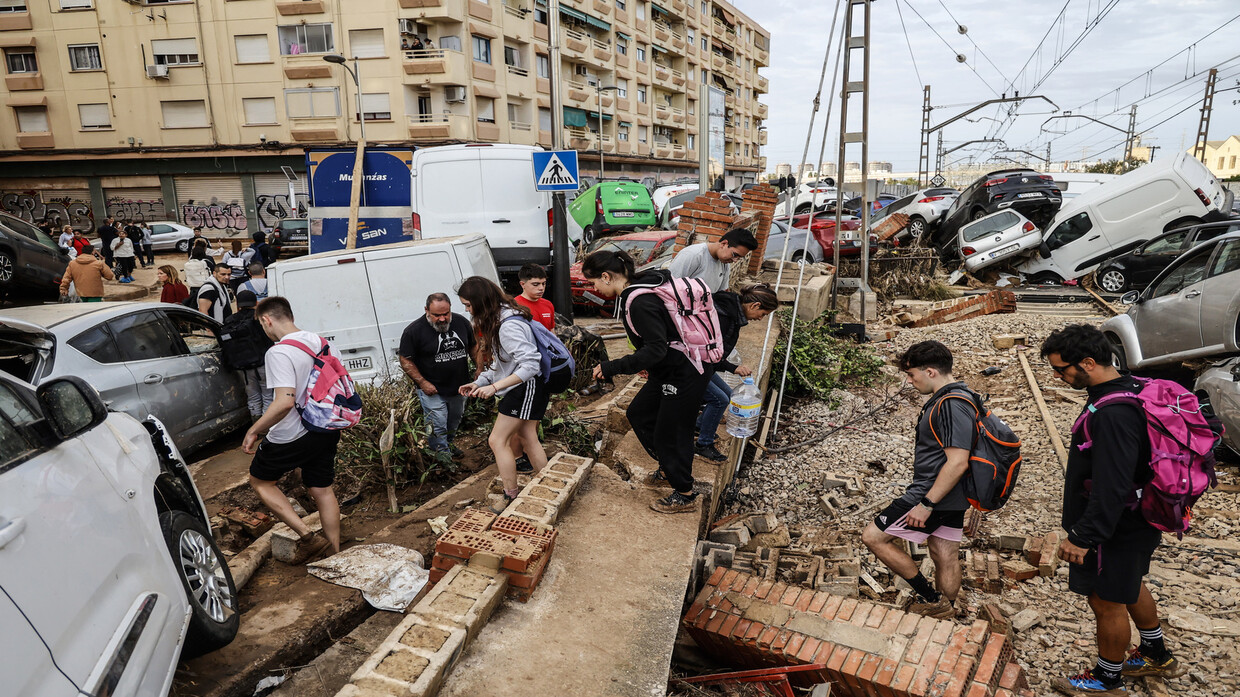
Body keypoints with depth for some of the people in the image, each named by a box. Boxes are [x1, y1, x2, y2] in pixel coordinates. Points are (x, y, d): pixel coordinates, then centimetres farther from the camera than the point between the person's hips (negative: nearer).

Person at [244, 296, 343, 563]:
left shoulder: (279, 353, -20)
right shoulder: (323, 344, 4)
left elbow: (285, 401, -29)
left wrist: (254, 430, -18)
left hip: (292, 437, -7)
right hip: (327, 432, 7)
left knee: (260, 481, 16)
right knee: (322, 490, 17)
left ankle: (307, 536, 6)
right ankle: (335, 552, 24)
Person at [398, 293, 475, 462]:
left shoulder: (461, 322, -2)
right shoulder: (414, 330, -16)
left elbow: (473, 347, 13)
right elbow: (406, 360, -11)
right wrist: (422, 383, -17)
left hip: (459, 387, 5)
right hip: (432, 390, -5)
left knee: (454, 421, 23)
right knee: (438, 426, -6)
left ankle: (448, 444, 46)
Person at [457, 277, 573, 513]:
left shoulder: (509, 325, -25)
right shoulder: (496, 319, 9)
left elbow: (529, 365, -28)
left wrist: (494, 387, -27)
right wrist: (478, 382, 6)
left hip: (528, 386, -10)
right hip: (524, 387, 10)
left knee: (497, 440, -5)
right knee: (528, 439, 15)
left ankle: (511, 497, 4)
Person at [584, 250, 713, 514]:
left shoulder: (640, 302, -27)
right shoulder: (632, 293, 4)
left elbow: (656, 349, -31)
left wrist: (613, 368, -30)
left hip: (685, 373, -10)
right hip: (668, 371, 10)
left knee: (670, 432, 3)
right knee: (638, 414, 19)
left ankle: (685, 495, 22)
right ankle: (670, 467, 35)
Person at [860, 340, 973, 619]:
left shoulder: (952, 405, -23)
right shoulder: (956, 397, 10)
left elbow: (957, 462, -27)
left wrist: (926, 504, -24)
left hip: (934, 493, -10)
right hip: (950, 496, 10)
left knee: (873, 536, -3)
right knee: (945, 556, 17)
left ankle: (931, 599, 5)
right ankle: (943, 611, 30)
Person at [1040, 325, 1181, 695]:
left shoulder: (1112, 414, -32)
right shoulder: (1128, 389, 1)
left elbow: (1112, 488, -32)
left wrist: (1082, 536, -24)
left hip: (1116, 528, -10)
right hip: (1134, 520, 10)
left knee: (1107, 602, 9)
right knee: (1130, 587, 29)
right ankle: (1157, 656, 49)